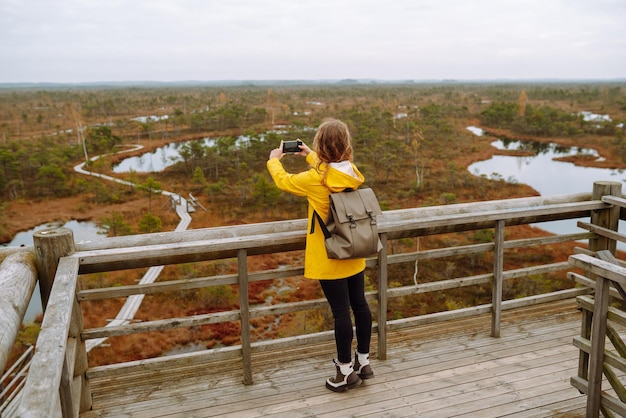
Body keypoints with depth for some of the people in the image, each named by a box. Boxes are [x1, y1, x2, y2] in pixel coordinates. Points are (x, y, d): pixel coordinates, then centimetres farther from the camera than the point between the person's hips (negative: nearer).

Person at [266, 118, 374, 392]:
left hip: (329, 259, -7)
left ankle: (346, 371, 17)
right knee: (359, 304, 15)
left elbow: (283, 180, -5)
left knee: (341, 311, 2)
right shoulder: (353, 173, -4)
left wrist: (274, 160, 14)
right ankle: (363, 361, 33)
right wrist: (310, 156, 29)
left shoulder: (316, 179, -22)